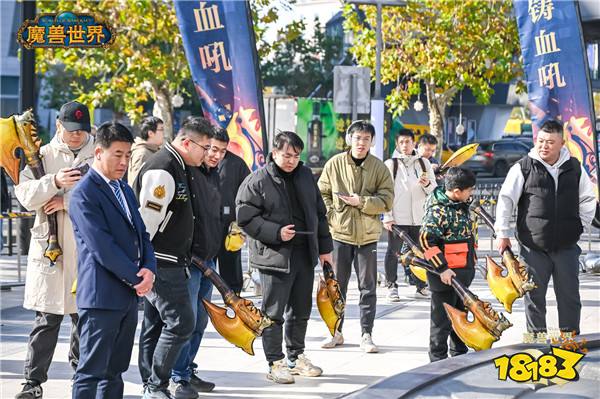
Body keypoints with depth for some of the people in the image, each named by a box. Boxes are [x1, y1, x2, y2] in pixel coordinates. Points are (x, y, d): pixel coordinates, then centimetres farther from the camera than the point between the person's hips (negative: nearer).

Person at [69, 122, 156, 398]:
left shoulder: (125, 190, 18)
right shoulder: (84, 194, -11)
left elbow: (141, 233, 15)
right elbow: (102, 247, -17)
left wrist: (149, 268, -4)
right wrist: (136, 279, -13)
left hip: (129, 296, 9)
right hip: (102, 296, -9)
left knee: (114, 371, 12)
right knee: (92, 371, -7)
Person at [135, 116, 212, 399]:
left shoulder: (179, 168, 15)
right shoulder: (162, 171, -18)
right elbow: (146, 221, -21)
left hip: (169, 262, 10)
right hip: (161, 264, -10)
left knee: (156, 323, 14)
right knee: (180, 322, -9)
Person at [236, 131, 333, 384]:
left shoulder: (305, 176, 11)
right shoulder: (257, 181, -8)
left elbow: (319, 213, 17)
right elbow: (246, 218, -11)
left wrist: (324, 247, 14)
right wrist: (276, 233, -19)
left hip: (305, 255, 6)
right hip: (274, 256, -6)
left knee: (301, 311, 15)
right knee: (274, 313, -1)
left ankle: (296, 357, 28)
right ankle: (275, 363, 7)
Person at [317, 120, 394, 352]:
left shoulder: (379, 168, -3)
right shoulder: (335, 164, -1)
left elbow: (387, 200, -5)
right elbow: (322, 193, 7)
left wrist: (361, 202, -18)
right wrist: (330, 215, -6)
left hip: (368, 235, -1)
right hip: (340, 232, 1)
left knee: (368, 287, 3)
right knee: (337, 284, 9)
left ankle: (366, 335, 10)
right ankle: (336, 331, 20)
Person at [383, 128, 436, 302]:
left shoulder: (424, 163, 10)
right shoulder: (390, 164, 1)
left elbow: (434, 190, 14)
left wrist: (427, 184, -9)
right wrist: (387, 217, -9)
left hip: (419, 217, 3)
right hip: (397, 218, -3)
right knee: (394, 252, 3)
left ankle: (421, 285, 19)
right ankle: (392, 286, 12)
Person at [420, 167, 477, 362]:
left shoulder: (461, 205, 9)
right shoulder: (438, 211, -20)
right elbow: (426, 240, -23)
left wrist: (470, 267, 24)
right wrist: (442, 268, -24)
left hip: (464, 271, 9)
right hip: (446, 273, -9)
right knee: (443, 317, 0)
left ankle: (460, 354, 32)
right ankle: (438, 358, 9)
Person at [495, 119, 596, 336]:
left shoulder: (574, 168, 5)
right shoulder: (524, 168, -3)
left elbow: (588, 199, 17)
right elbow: (506, 200, 1)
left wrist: (581, 225, 9)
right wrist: (502, 234, -2)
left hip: (567, 245, 2)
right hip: (533, 246, -2)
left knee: (569, 296, 7)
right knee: (534, 297, 5)